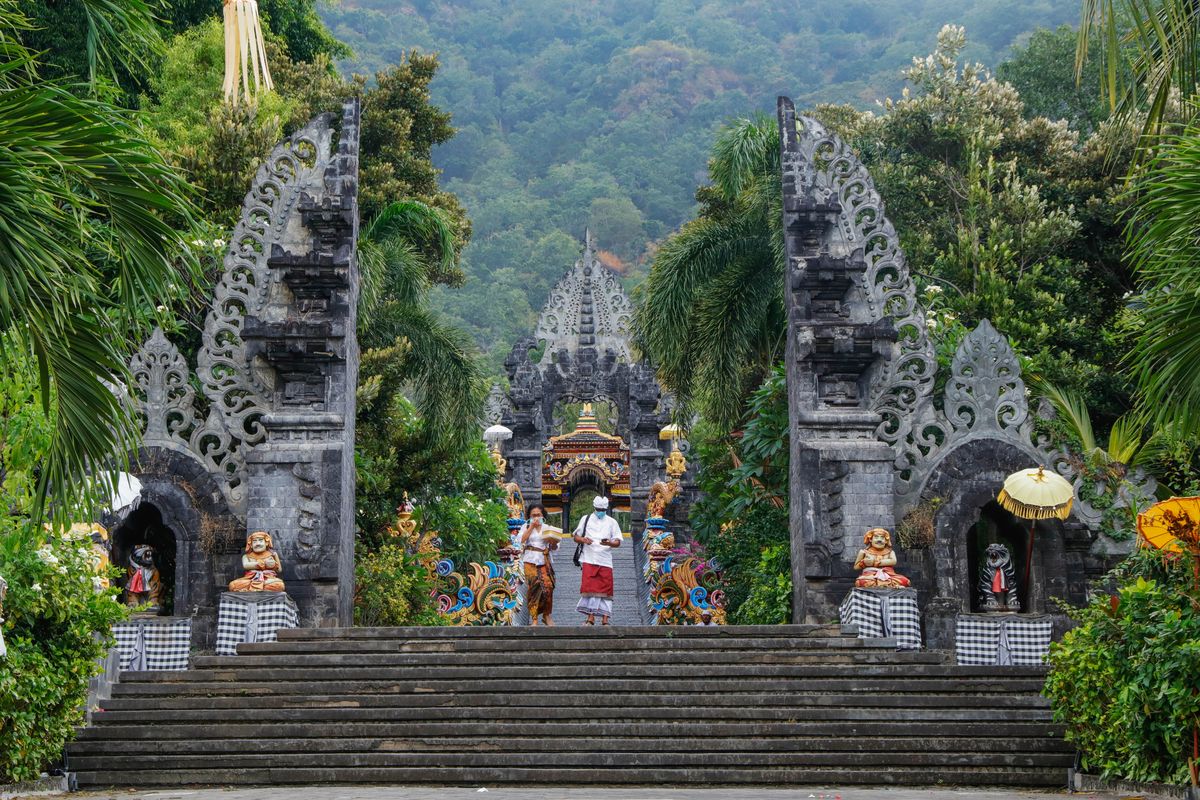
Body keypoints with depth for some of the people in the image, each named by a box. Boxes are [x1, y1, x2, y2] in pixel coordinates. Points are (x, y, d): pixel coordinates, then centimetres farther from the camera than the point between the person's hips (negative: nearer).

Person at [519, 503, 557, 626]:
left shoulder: (547, 528, 17)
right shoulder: (526, 527, 13)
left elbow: (554, 548, 13)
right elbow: (521, 540, -6)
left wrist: (553, 541, -10)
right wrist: (531, 527, -7)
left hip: (544, 561, 2)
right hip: (530, 561, -2)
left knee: (548, 586, -12)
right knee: (533, 587, -11)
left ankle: (546, 616, 2)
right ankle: (534, 619, -8)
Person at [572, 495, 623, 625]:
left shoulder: (611, 522, 12)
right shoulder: (586, 519, 14)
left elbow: (618, 542, 8)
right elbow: (576, 536, 16)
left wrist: (609, 543, -15)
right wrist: (583, 540, -7)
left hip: (605, 561, 1)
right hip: (589, 560, 0)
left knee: (605, 589, -3)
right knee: (589, 587, -10)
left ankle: (605, 619, -1)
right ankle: (590, 618, -8)